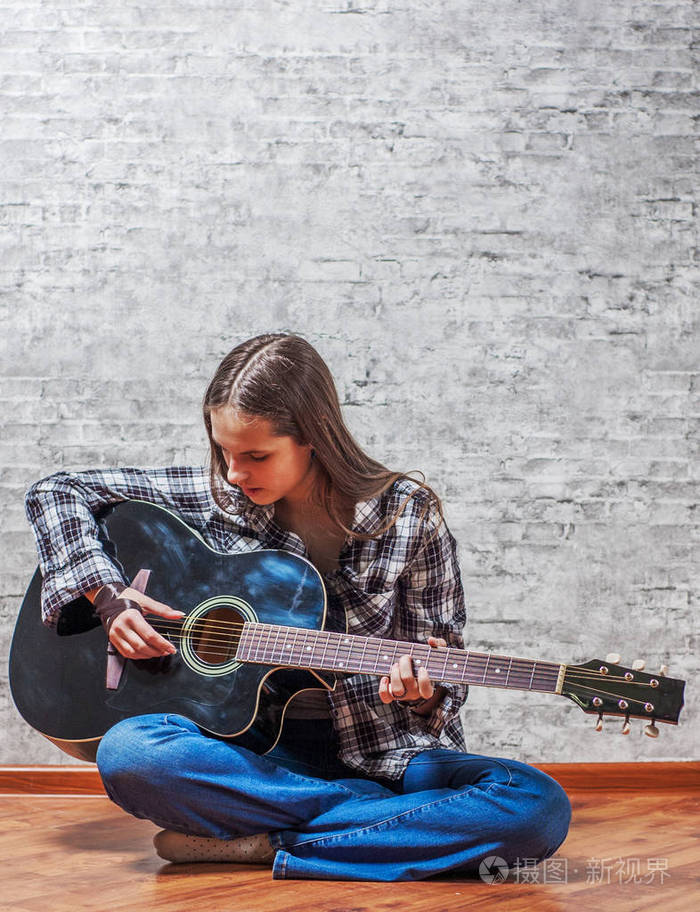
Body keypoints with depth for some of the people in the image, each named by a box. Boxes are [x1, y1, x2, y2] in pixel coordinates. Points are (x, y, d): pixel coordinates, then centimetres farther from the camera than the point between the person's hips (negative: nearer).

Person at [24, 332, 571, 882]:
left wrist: (422, 693, -24)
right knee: (126, 753, -31)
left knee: (539, 807, -29)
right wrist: (109, 596, -7)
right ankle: (398, 818, -20)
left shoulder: (409, 518, -6)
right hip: (250, 744, 1)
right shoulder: (215, 497, 0)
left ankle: (263, 846, -22)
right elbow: (56, 493, 6)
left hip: (380, 749, -1)